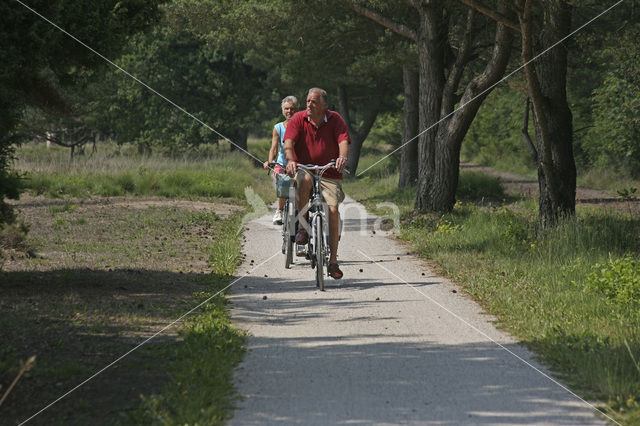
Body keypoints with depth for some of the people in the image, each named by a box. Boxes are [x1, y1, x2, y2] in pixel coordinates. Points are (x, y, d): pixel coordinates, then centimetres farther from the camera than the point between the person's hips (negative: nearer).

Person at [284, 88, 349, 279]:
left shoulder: (335, 119, -2)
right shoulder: (298, 119, -3)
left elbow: (343, 141, -15)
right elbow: (289, 143, -15)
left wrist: (342, 157, -37)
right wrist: (291, 160, -35)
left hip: (329, 175, 1)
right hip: (304, 169, -1)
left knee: (333, 209, -16)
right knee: (305, 180, -37)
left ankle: (333, 260, -6)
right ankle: (302, 226, -19)